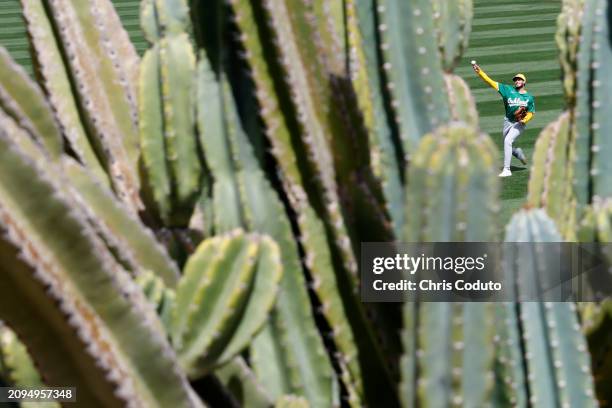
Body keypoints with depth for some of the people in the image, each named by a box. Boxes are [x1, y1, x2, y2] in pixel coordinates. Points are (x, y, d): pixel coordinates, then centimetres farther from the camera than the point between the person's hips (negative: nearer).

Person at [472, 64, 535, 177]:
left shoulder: (529, 97, 0)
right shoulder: (508, 90, -1)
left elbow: (530, 113, 5)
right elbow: (490, 82, -8)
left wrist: (525, 120, -18)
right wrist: (479, 71, -19)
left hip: (519, 124, -3)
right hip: (508, 122, 4)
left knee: (507, 141, -25)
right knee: (507, 146, 11)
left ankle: (506, 170, -23)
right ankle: (518, 152, 48)